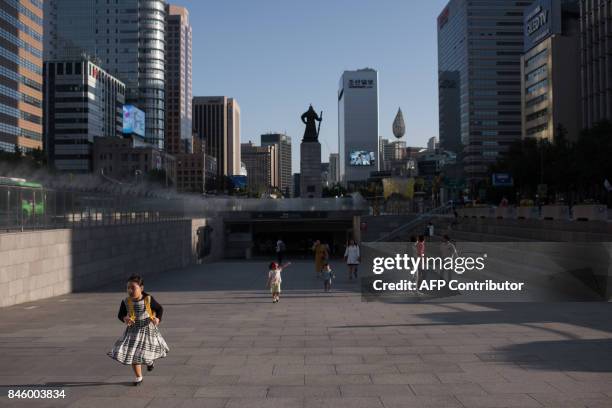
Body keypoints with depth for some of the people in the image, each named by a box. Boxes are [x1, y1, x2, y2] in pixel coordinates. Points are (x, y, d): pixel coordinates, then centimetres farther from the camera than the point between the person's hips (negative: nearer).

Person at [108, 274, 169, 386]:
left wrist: (157, 318, -19)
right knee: (133, 354, 0)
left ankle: (150, 360, 51)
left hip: (148, 329, -1)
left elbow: (159, 309, -1)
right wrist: (125, 318, -22)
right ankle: (138, 377, 20)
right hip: (133, 330, 1)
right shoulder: (126, 302, -11)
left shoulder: (148, 299, -15)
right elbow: (120, 314, 1)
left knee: (149, 350, 12)